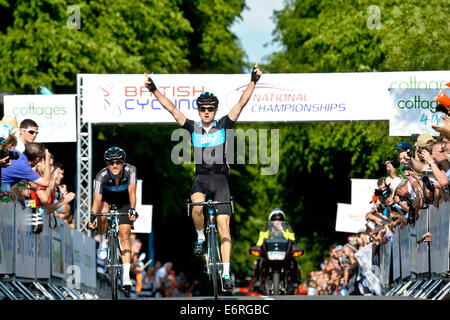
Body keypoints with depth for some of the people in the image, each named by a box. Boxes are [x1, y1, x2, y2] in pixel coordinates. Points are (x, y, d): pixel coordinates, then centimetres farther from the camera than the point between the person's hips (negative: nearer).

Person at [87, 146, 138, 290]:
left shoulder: (130, 170, -29)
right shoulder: (102, 176, -31)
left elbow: (131, 191, -39)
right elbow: (97, 199, -37)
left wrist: (132, 209, -55)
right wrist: (92, 216, -52)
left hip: (123, 201, 0)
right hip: (107, 198, 0)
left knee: (124, 235, -11)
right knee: (102, 213, -35)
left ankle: (126, 275, -13)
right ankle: (103, 243, -9)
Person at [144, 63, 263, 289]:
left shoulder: (223, 125, 2)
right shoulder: (193, 128, 5)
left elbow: (242, 103, -6)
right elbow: (171, 109, 0)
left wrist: (253, 81, -17)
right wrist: (154, 90, -8)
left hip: (220, 179, 0)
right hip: (200, 178, 0)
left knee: (223, 226, -7)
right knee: (197, 206, -33)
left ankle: (226, 273, -8)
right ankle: (200, 238, -4)